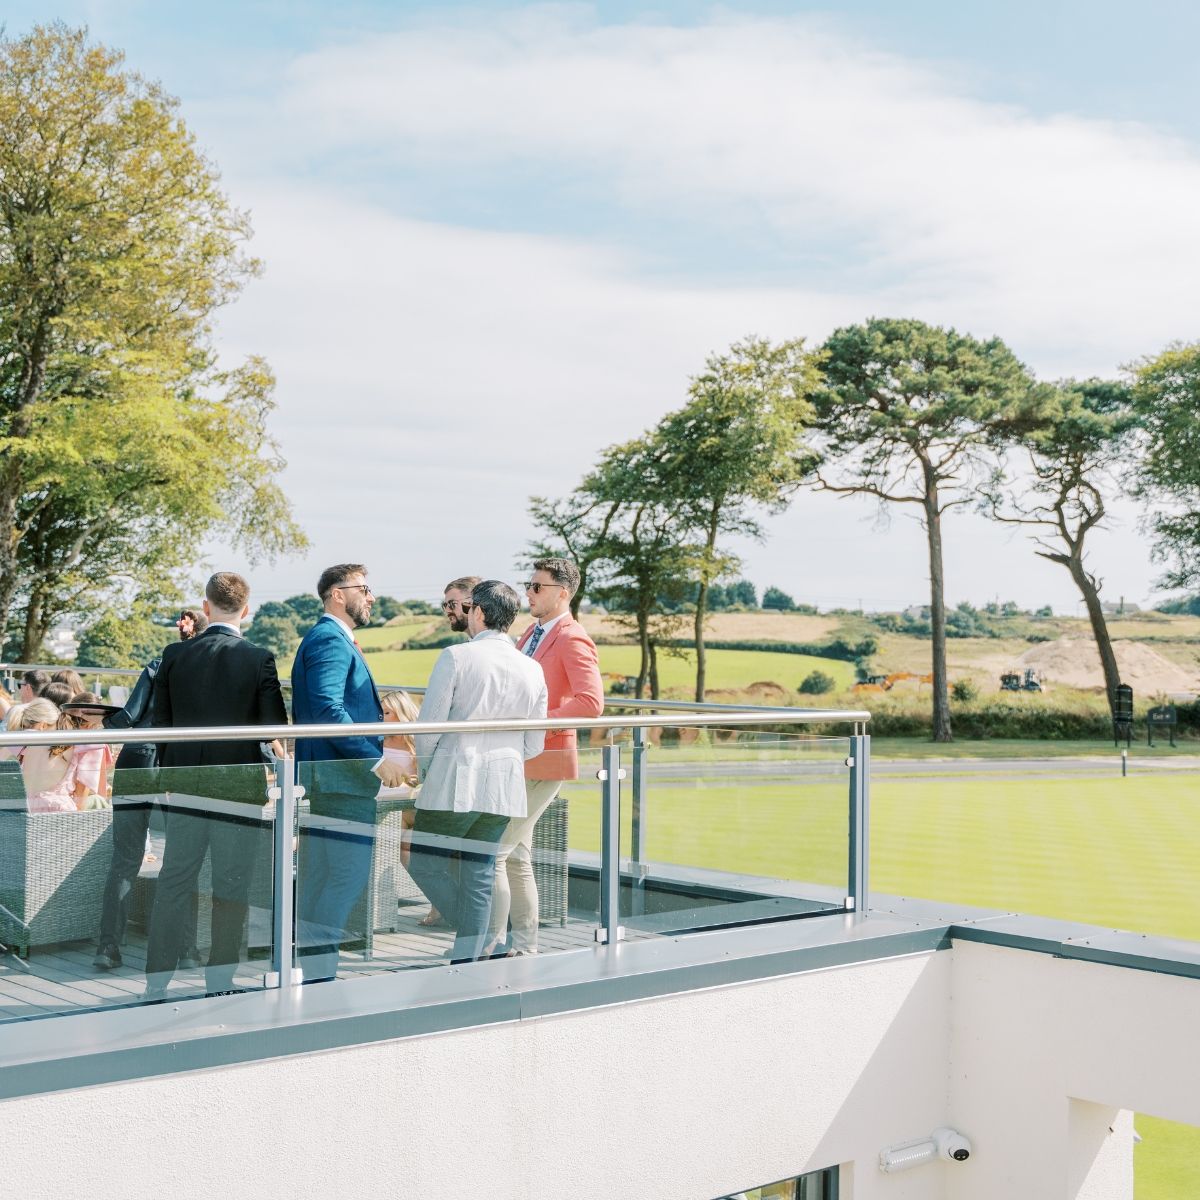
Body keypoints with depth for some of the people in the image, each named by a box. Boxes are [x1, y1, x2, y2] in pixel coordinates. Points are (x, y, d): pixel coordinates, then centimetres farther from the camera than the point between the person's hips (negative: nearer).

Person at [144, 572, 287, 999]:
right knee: (231, 887, 7)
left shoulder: (175, 654, -2)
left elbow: (159, 721, 3)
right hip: (239, 786, -2)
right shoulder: (259, 658, -10)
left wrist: (170, 772, 15)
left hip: (184, 785, 3)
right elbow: (276, 727, -9)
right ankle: (219, 983, 14)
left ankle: (156, 984, 15)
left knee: (173, 883, 11)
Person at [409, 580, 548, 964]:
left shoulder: (456, 657, -9)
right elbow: (534, 745, 9)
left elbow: (429, 726, -9)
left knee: (425, 863, 8)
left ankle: (488, 938, 2)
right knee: (479, 872, 12)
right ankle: (467, 958, 14)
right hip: (504, 787, 5)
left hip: (454, 783, -5)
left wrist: (424, 769, 9)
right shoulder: (532, 669, 6)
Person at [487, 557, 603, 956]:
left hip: (541, 763, -9)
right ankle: (524, 945, 23)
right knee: (515, 856, 13)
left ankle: (492, 945, 0)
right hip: (516, 762, 9)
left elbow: (591, 702, -24)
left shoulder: (572, 639, -14)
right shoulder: (532, 633, 14)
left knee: (491, 852, -9)